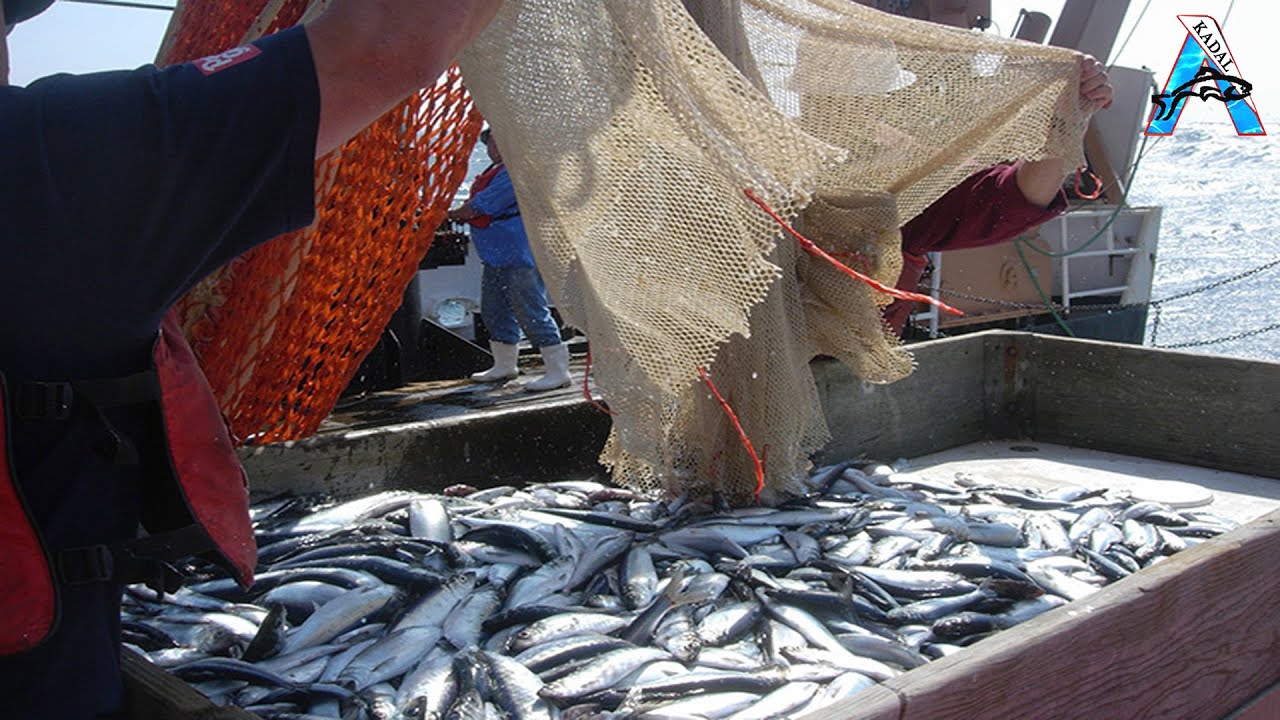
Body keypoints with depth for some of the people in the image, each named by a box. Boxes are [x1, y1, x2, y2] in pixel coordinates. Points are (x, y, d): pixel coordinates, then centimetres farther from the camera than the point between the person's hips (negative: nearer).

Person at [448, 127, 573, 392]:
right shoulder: (499, 169, 18)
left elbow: (481, 206, -16)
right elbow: (478, 206, 22)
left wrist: (455, 214, 1)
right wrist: (462, 214, 4)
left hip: (519, 254, -11)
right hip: (497, 254, 11)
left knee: (531, 312, -11)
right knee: (494, 310, 18)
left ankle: (558, 370, -7)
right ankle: (504, 365, 31)